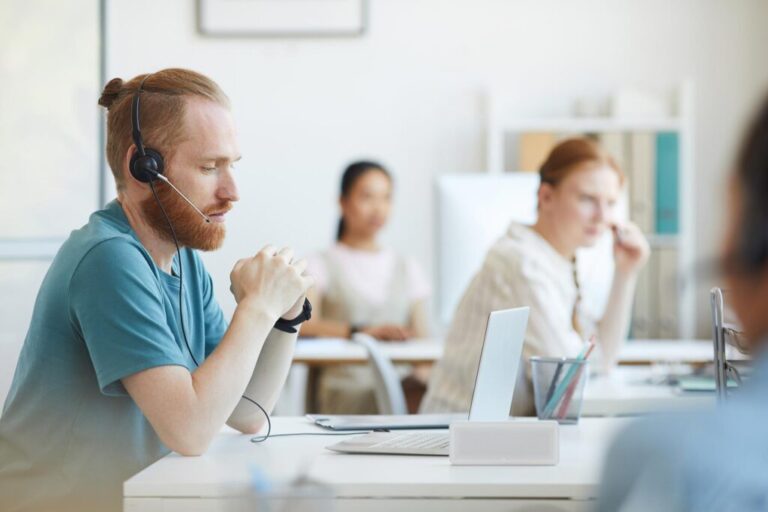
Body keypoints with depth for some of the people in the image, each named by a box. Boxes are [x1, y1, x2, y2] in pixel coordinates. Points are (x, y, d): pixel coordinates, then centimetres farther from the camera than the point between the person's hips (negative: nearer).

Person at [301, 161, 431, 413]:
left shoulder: (406, 268, 24)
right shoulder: (320, 266, 8)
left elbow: (421, 335, 14)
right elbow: (304, 324, -11)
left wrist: (422, 374, -9)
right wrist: (363, 331, -27)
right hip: (348, 390, -3)